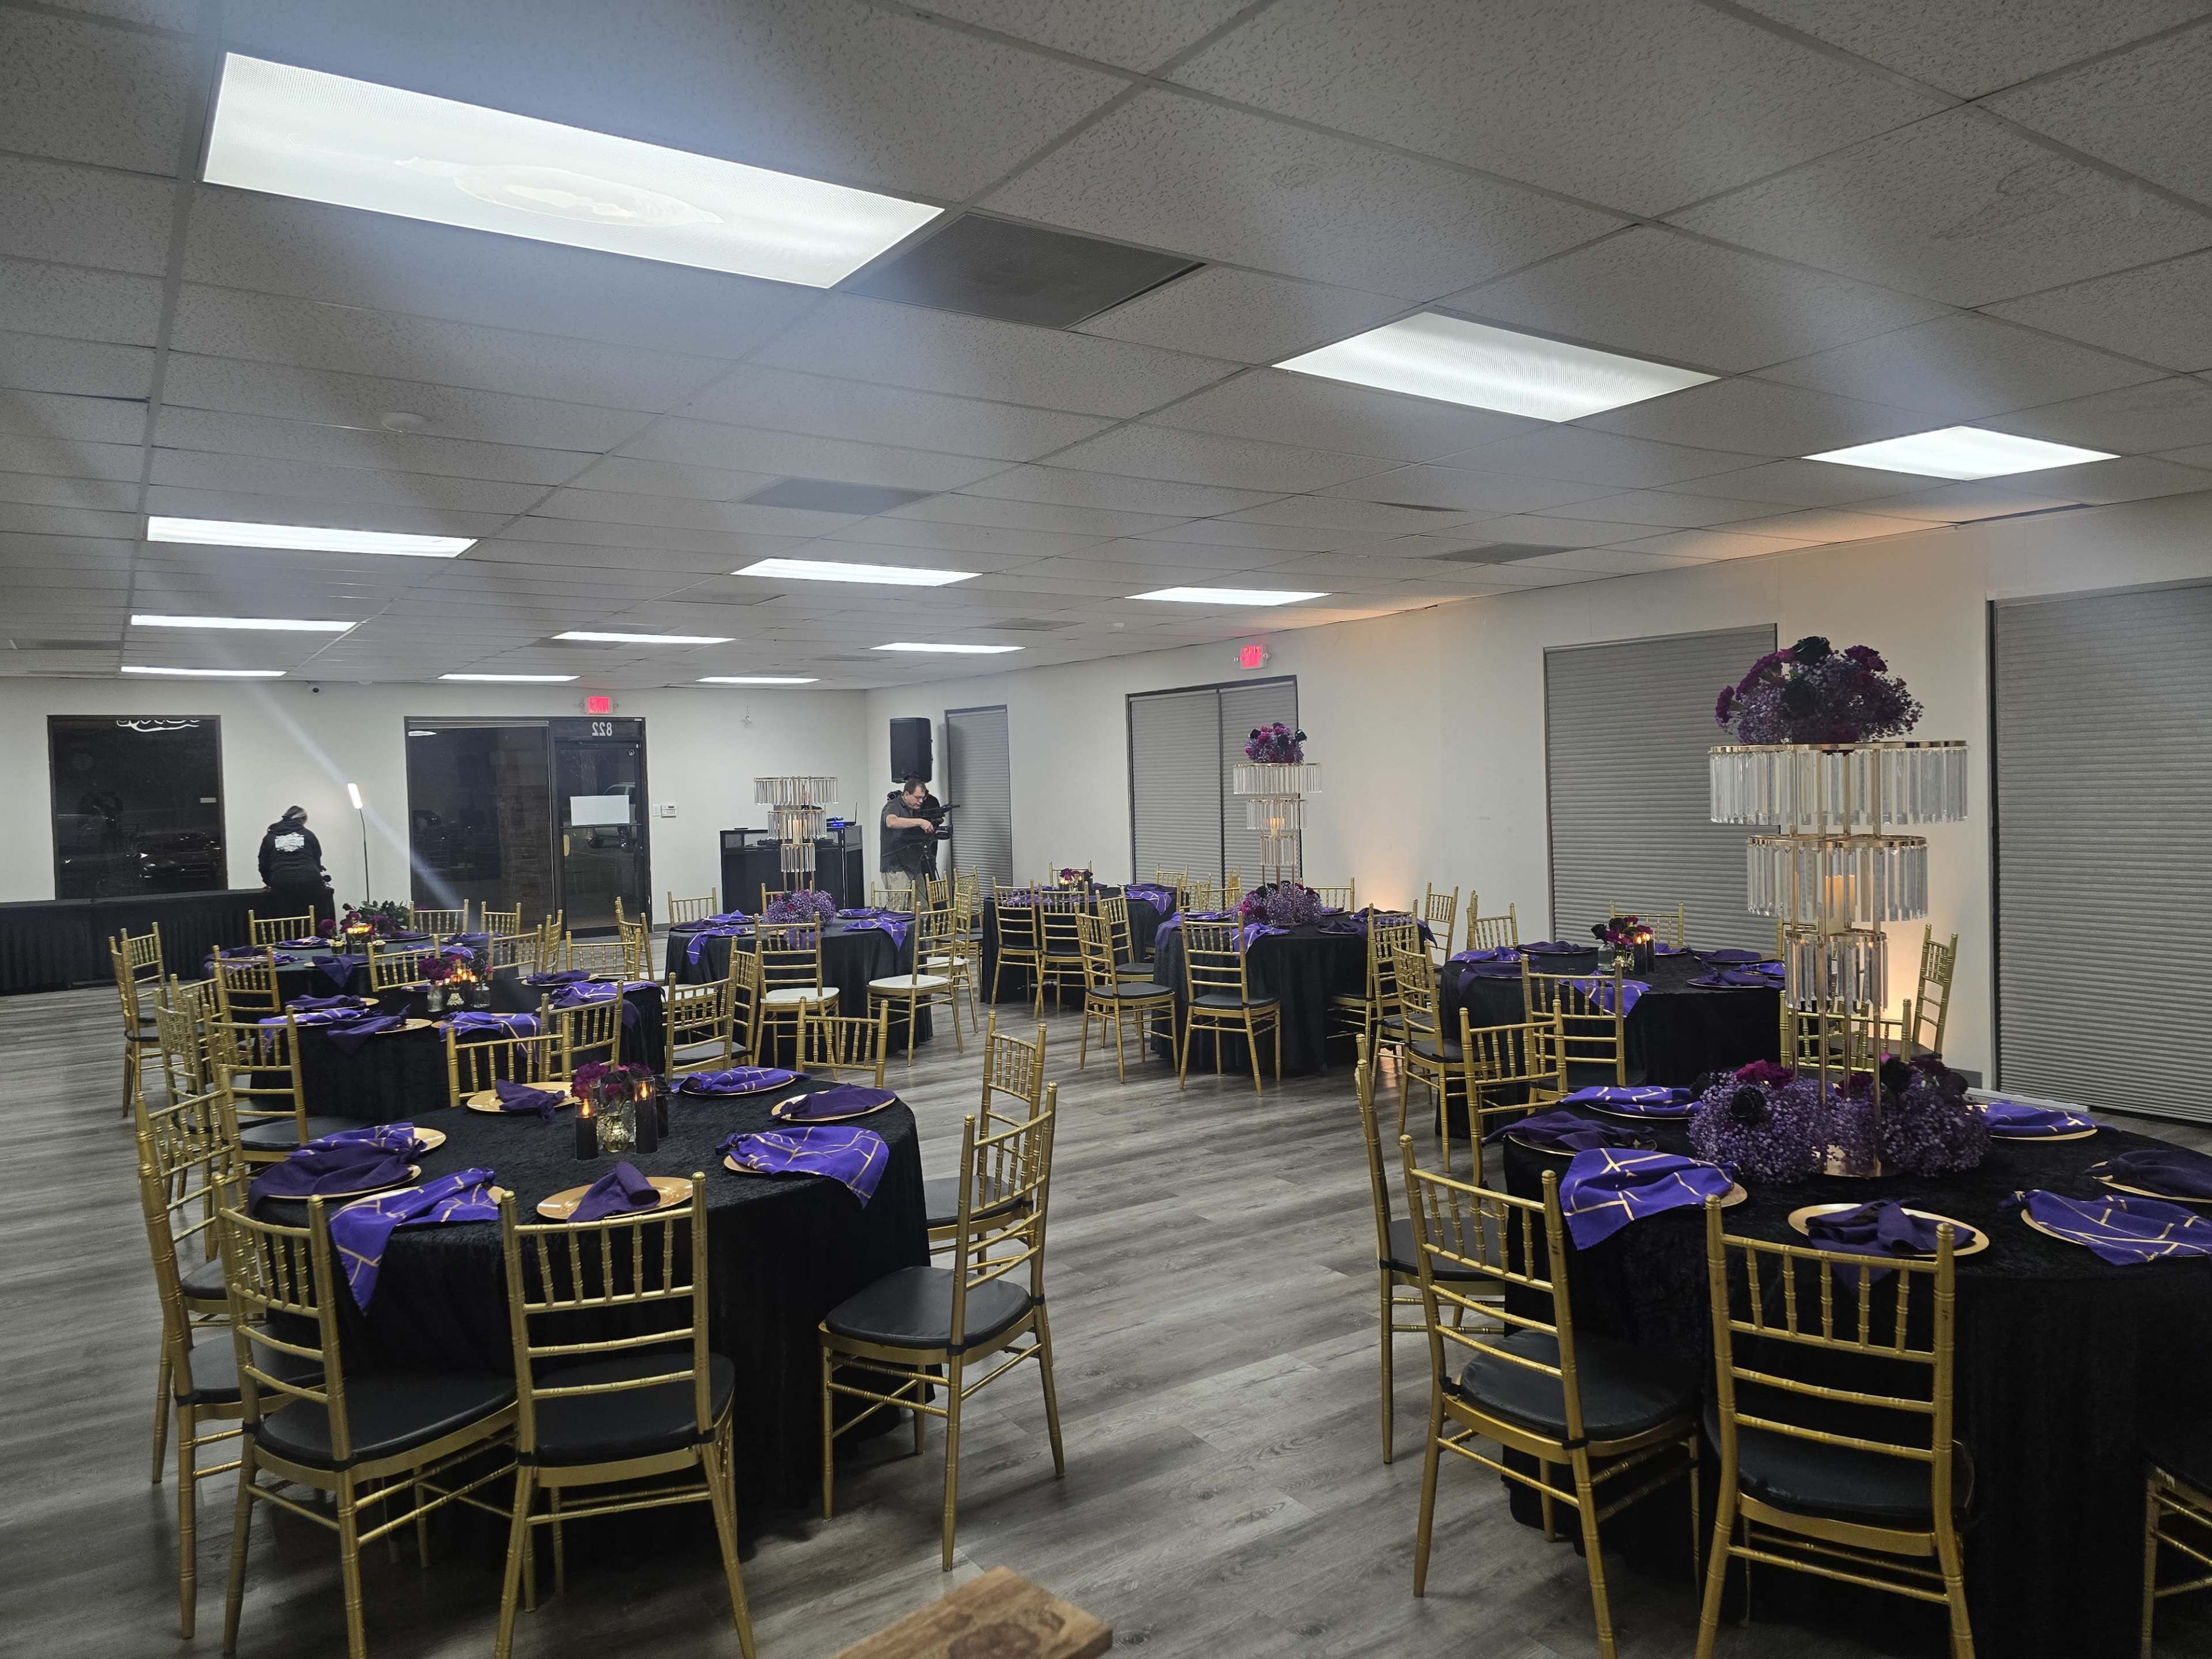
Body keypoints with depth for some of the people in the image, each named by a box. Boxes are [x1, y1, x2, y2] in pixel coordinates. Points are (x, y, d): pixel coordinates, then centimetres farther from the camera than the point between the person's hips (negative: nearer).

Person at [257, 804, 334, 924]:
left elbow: (263, 866, 19)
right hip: (310, 883, 0)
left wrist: (271, 883, 37)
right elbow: (317, 861, 19)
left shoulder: (269, 838, 19)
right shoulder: (308, 835, 18)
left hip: (282, 886, 0)